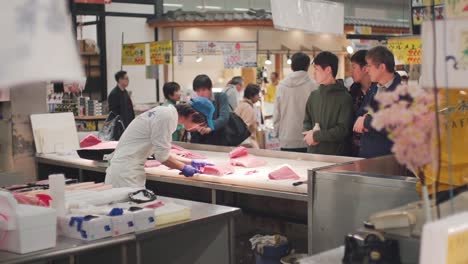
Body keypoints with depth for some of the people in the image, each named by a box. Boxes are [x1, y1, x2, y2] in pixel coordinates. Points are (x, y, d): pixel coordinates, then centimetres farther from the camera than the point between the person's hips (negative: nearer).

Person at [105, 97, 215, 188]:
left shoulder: (164, 112, 11)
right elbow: (162, 156, -15)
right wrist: (183, 168, 0)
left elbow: (162, 151, 19)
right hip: (126, 173, -10)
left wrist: (191, 162, 20)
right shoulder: (168, 117, -18)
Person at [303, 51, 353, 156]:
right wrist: (308, 133, -5)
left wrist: (316, 136, -13)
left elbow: (343, 130, -14)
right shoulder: (314, 95, 10)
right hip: (313, 152, 5)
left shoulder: (344, 97, -8)